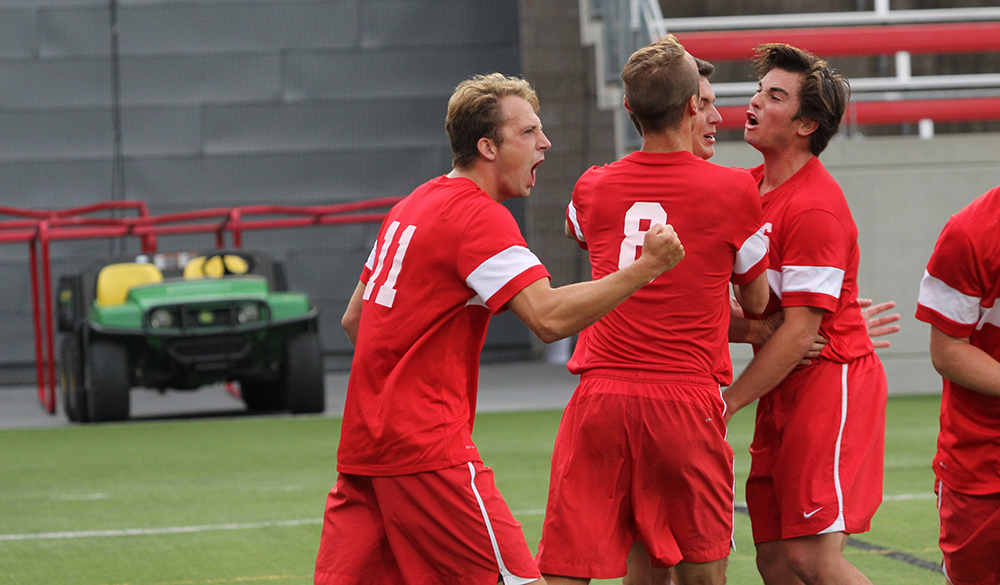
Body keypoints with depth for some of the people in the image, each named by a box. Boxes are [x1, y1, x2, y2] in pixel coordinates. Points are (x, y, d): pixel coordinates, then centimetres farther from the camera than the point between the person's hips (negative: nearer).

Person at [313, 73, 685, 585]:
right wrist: (645, 268, -20)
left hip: (363, 442, 9)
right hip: (426, 448, -9)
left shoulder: (412, 207, 17)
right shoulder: (479, 216, -12)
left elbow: (354, 319, 24)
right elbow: (549, 317, -23)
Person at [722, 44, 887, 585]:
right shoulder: (752, 187, 11)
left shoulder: (814, 208, -17)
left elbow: (800, 332, -19)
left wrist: (727, 403, -15)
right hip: (784, 393, 9)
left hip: (831, 383, -9)